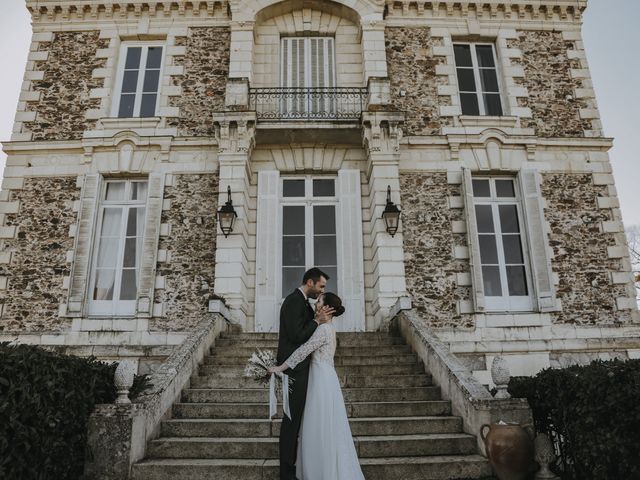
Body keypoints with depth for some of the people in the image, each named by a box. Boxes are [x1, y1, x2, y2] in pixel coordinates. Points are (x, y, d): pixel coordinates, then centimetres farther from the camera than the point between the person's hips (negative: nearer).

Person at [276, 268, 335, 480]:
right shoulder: (294, 301, -17)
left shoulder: (301, 301, 14)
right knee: (291, 419, -3)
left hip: (298, 368, 10)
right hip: (294, 369, -10)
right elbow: (297, 335, -23)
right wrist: (317, 321, -14)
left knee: (294, 418, 17)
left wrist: (317, 317, -2)